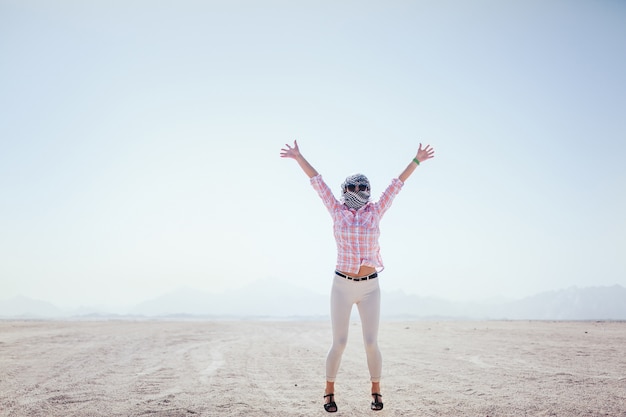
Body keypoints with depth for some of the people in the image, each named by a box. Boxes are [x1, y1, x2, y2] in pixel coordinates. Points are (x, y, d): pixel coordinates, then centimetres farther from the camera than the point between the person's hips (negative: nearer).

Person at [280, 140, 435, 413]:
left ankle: (376, 391, 21)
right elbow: (317, 182, 2)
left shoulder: (374, 212, 5)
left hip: (370, 287, 1)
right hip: (342, 285, -1)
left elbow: (396, 184, 6)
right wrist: (298, 157, 4)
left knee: (371, 343, 1)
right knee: (339, 343, 0)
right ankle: (329, 392, 18)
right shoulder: (337, 211, 2)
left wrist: (417, 160, 6)